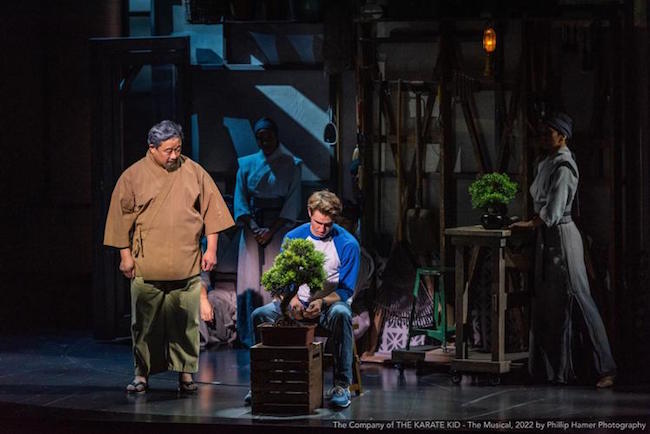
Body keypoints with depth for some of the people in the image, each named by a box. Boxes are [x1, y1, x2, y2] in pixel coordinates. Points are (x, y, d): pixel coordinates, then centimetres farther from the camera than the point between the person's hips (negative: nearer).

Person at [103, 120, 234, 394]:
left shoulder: (193, 173, 5)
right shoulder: (133, 177, 1)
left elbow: (211, 210, 8)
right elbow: (122, 218, 4)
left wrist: (211, 249, 4)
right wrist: (126, 255, 1)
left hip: (186, 266, 1)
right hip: (146, 266, -1)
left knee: (186, 321, 0)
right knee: (145, 322, 3)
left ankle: (185, 373, 9)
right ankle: (142, 374, 11)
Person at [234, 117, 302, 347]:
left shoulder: (290, 165, 3)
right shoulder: (247, 164, 10)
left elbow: (293, 204, -2)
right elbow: (240, 201, 5)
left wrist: (271, 230, -12)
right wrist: (254, 228, -10)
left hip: (279, 228, -2)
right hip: (252, 226, 2)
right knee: (251, 281, -3)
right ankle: (252, 335, -1)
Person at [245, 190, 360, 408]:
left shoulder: (347, 244, -8)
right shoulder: (293, 238, 2)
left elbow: (346, 290, -7)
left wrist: (322, 302, -27)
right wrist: (292, 299, -17)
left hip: (331, 302, -3)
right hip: (298, 302, 3)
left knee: (341, 314, -39)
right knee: (260, 315, -22)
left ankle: (342, 384, -34)